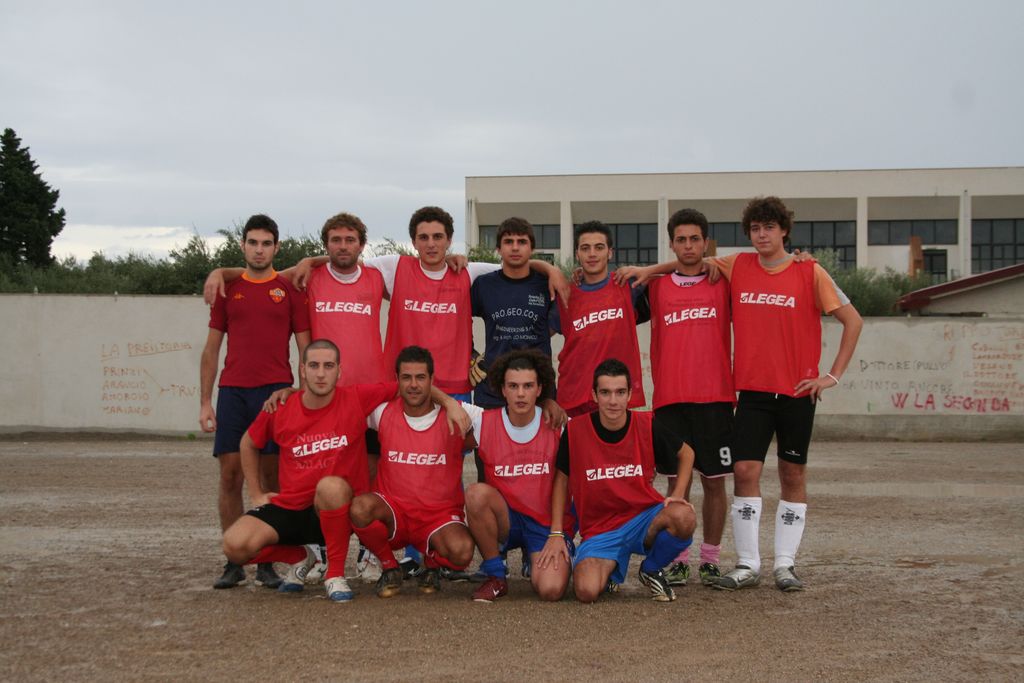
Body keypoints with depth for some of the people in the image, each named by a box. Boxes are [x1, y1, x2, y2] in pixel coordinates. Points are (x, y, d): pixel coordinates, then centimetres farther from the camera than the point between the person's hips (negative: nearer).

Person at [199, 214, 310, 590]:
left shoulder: (289, 290, 6)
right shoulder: (228, 290, 12)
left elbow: (305, 349, 6)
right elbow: (211, 349, 14)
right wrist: (205, 401, 7)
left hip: (276, 390, -2)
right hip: (232, 391, 2)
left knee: (273, 475, -1)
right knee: (230, 475, -1)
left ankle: (267, 563, 6)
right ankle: (233, 563, 6)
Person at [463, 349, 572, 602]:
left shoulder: (559, 425, -6)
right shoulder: (484, 423, -4)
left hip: (549, 524, -1)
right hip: (506, 520, 2)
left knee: (551, 590, -27)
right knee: (476, 493, -31)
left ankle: (535, 560, 12)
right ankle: (496, 576, -10)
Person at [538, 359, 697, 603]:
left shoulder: (648, 426, -7)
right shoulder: (575, 430, -8)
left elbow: (686, 453, 12)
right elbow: (561, 479, 5)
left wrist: (677, 495, -2)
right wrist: (556, 534, 0)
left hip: (644, 518, 1)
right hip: (599, 530, -1)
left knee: (684, 518, -33)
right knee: (587, 591, -29)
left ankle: (652, 570, 0)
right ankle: (609, 569, 12)